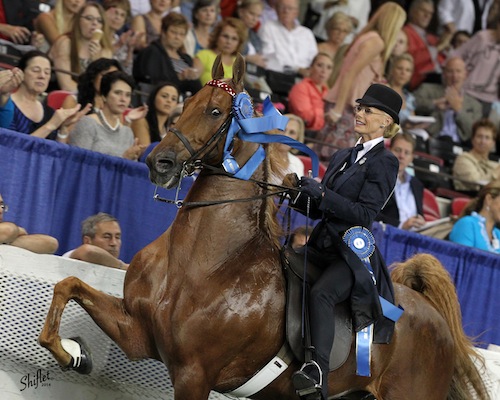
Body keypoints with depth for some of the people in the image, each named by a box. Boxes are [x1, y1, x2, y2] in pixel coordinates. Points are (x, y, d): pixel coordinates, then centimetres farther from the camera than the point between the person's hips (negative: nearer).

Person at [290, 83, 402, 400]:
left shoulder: (384, 163, -5)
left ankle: (319, 372, -42)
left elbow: (365, 213, -14)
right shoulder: (342, 157, 19)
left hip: (354, 252, -9)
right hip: (323, 244, 9)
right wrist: (302, 197, 0)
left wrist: (322, 193, -21)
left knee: (320, 294, -33)